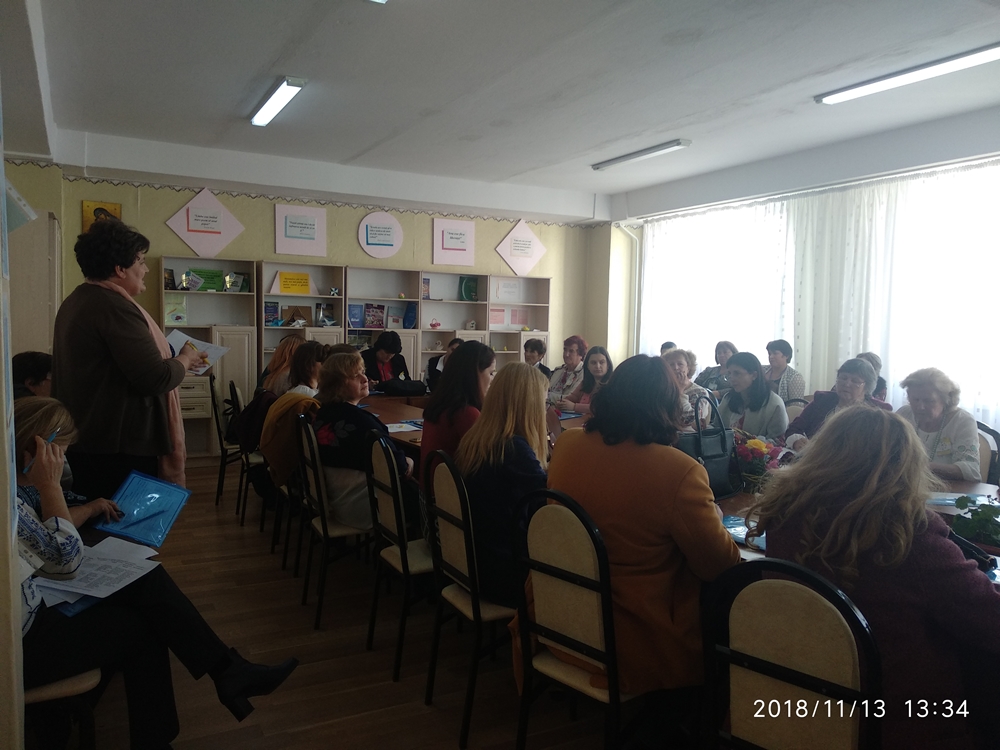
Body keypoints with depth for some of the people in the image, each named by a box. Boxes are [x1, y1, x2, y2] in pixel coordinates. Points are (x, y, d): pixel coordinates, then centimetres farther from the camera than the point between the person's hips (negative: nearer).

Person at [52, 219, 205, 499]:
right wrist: (185, 359, -5)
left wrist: (172, 357, 17)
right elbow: (156, 379, -25)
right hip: (120, 447, -10)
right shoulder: (114, 307, -19)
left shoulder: (75, 301, 13)